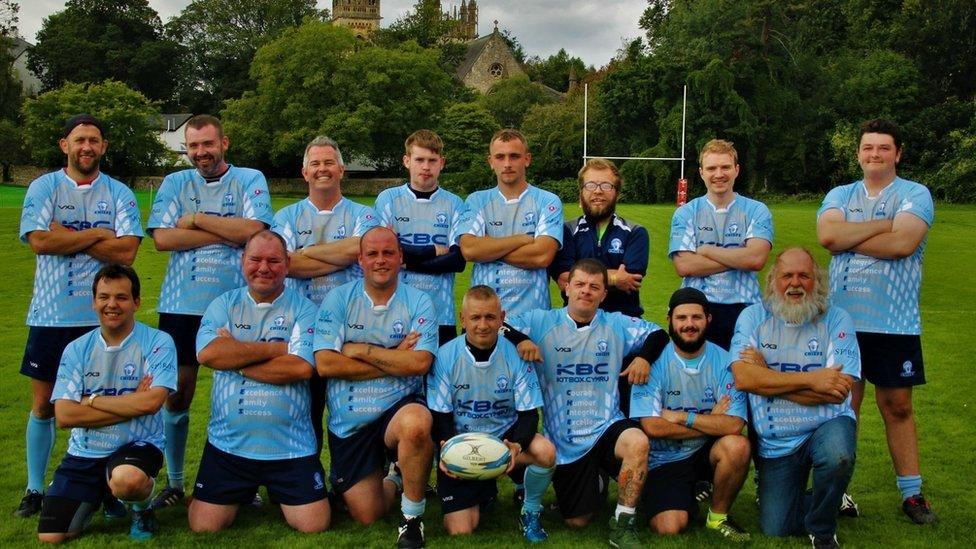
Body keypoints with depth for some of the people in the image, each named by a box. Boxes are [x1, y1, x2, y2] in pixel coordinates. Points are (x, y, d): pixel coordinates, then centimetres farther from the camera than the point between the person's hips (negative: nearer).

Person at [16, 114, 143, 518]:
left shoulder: (119, 194, 3)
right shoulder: (43, 187, 3)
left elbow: (126, 252, -10)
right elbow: (38, 240, -12)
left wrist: (66, 236, -11)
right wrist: (98, 233, -10)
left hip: (103, 317, 0)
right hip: (51, 315, 0)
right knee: (43, 403, 8)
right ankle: (35, 490, 21)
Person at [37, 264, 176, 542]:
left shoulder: (158, 342, -7)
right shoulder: (77, 349, 2)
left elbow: (151, 402, -21)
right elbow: (64, 415, -8)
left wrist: (91, 400, -10)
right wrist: (132, 405, -13)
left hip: (138, 446, -4)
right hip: (85, 452, 4)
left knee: (127, 479, -39)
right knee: (51, 537, -3)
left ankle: (142, 509, 0)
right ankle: (101, 494, 28)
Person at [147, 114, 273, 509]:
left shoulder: (250, 180, 4)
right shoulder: (175, 183, 10)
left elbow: (252, 229, -13)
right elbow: (162, 238, -6)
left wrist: (197, 219, -7)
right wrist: (226, 233, -9)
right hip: (181, 304, 2)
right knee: (177, 392, 4)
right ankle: (174, 484, 18)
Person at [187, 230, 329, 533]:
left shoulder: (303, 309, -1)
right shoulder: (223, 305, 6)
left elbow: (302, 368, -16)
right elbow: (207, 353, -13)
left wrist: (234, 358, -11)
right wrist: (276, 349, -12)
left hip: (291, 447, -2)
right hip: (228, 443, 2)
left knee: (315, 525, -4)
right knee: (203, 527, 1)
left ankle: (279, 496, 29)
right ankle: (243, 495, 32)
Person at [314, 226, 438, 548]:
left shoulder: (418, 302, -2)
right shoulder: (338, 299, -2)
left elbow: (420, 363, -16)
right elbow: (325, 364, -13)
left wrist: (361, 350, -13)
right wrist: (396, 360, -13)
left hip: (399, 408, -1)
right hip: (349, 419, 2)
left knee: (416, 423, -38)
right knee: (366, 515, 1)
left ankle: (413, 516, -14)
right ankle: (392, 478, 38)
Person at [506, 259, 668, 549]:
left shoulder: (617, 325, 6)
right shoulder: (541, 322, 0)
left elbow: (657, 333, 12)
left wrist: (645, 357, -6)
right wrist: (520, 339, -23)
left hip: (607, 427, 0)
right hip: (564, 440, 0)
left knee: (637, 441, -37)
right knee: (577, 521, 2)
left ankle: (622, 525, -16)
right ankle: (594, 483, 39)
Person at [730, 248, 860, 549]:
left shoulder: (836, 319, -5)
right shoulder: (753, 317, -2)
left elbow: (837, 392, -17)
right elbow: (743, 378, -18)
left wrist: (768, 378, -15)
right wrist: (811, 379, -19)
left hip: (827, 424, -2)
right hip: (777, 442, 2)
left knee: (837, 455, -36)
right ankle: (828, 500, 32)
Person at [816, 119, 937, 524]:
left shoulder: (915, 195, 1)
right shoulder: (840, 196, 11)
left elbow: (903, 243, -18)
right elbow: (827, 235, -10)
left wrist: (847, 239, -9)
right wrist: (883, 224, -10)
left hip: (894, 323, -2)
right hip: (842, 318, 2)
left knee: (898, 406, 5)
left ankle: (912, 492, 15)